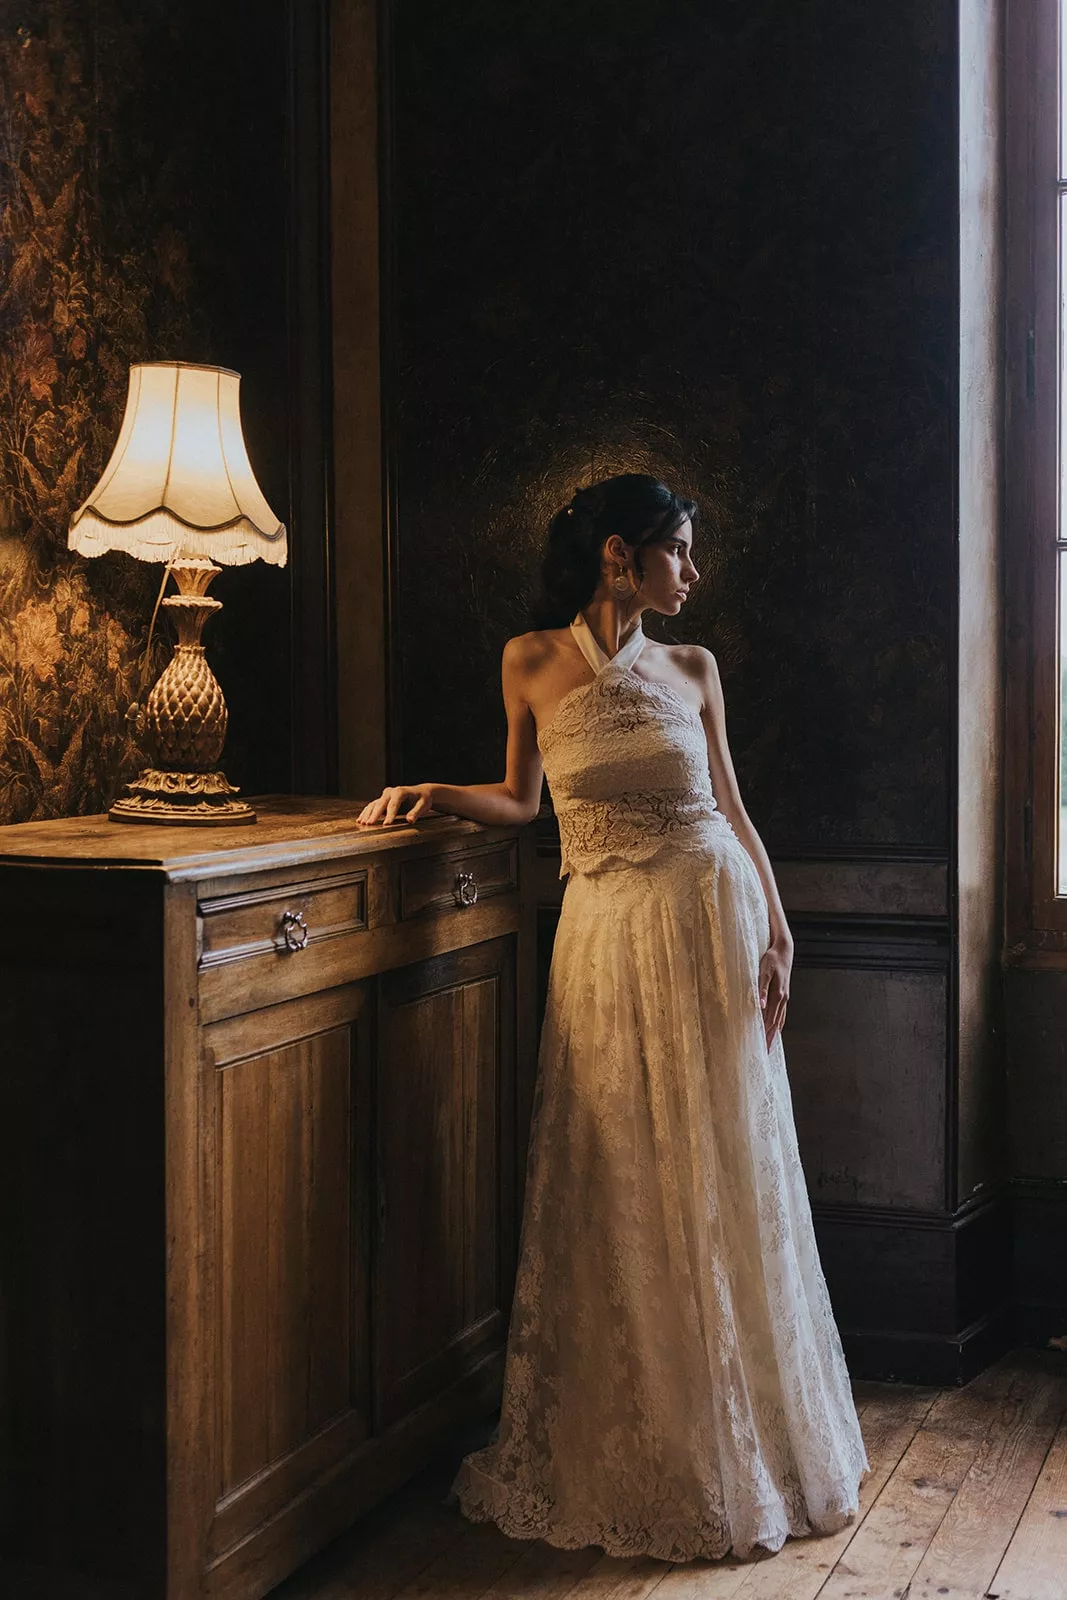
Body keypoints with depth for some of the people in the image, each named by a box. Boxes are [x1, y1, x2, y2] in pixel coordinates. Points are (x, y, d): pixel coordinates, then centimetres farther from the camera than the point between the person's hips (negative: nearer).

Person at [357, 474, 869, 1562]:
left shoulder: (692, 669, 7)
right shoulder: (532, 663, 3)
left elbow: (732, 810, 8)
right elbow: (521, 799, 14)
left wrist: (775, 933, -1)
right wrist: (436, 795, -2)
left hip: (712, 919, 1)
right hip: (607, 933, -1)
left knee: (716, 1178, 5)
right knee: (614, 1193, 4)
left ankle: (732, 1444, 22)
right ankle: (626, 1449, 21)